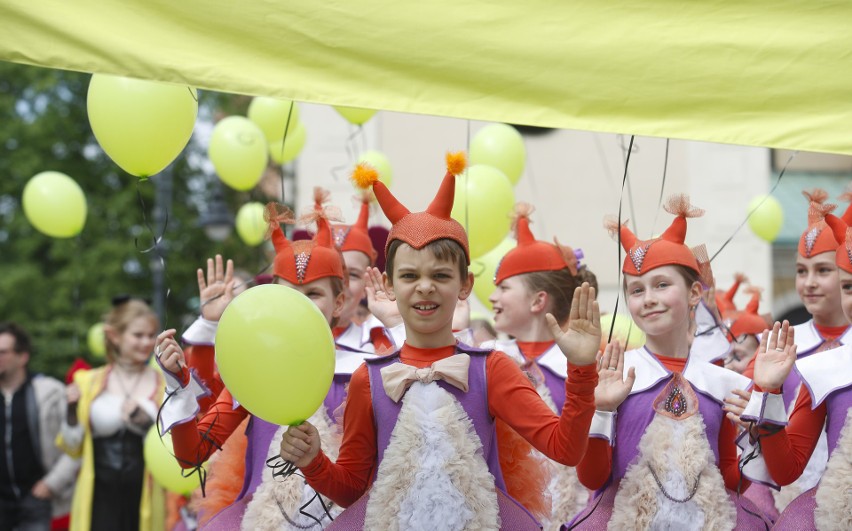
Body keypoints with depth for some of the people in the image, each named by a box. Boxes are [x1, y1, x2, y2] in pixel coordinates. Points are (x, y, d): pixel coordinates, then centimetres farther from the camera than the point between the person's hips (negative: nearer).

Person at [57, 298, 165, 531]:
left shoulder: (165, 385, 3)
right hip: (99, 500, 0)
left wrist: (147, 424, -14)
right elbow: (73, 447, 10)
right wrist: (72, 411, -7)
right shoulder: (89, 383, 6)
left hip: (145, 501, 0)